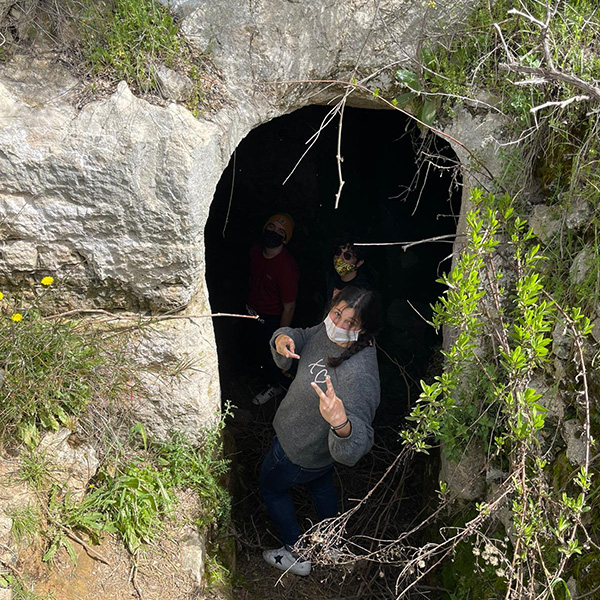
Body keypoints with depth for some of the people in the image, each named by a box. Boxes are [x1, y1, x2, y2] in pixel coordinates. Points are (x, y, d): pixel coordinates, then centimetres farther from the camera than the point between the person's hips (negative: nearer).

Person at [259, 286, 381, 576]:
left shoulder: (360, 377, -44)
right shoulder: (329, 330, -20)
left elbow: (356, 447, -46)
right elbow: (300, 338, -1)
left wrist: (341, 423, -69)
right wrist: (282, 339, -26)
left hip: (300, 451, -8)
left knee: (271, 486, 21)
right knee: (321, 482, 33)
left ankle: (297, 556, 42)